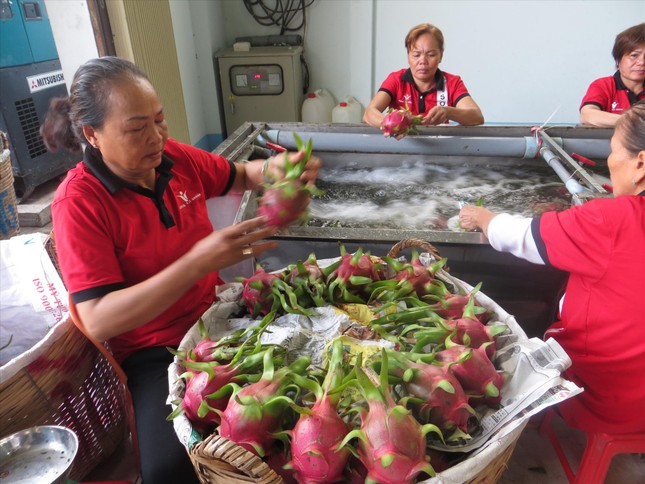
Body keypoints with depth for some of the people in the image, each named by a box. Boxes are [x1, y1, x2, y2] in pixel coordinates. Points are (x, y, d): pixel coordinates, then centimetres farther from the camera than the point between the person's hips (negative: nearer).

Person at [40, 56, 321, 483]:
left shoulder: (174, 156, -3)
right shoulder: (78, 203, -16)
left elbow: (241, 176, 15)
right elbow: (98, 321, -23)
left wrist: (273, 167, -10)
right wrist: (198, 263, -34)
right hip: (153, 352, -5)